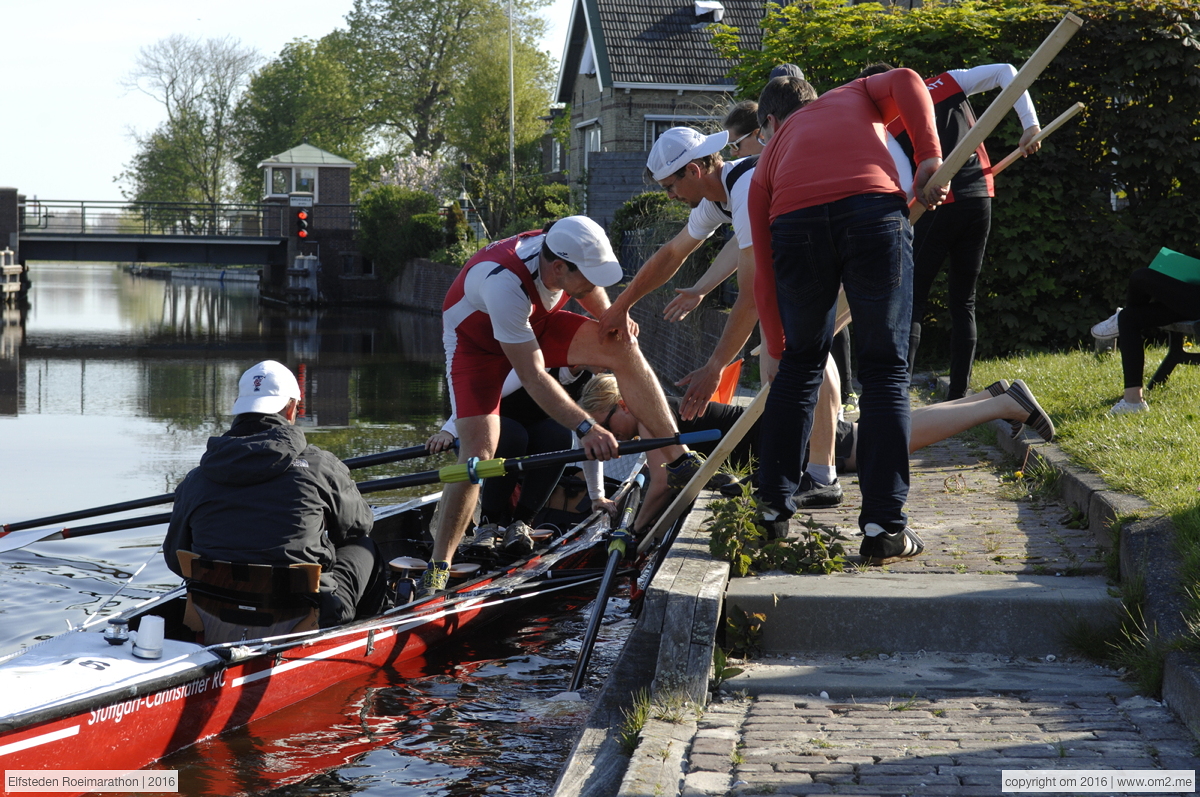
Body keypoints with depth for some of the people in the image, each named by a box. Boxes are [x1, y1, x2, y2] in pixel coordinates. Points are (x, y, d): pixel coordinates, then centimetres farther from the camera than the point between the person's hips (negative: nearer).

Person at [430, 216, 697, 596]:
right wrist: (585, 427, -50)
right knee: (478, 451, -21)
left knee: (623, 349, -16)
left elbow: (593, 293, 5)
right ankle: (437, 568, -11)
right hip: (476, 337, -6)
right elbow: (533, 377, -43)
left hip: (536, 324, 6)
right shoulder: (505, 283, -42)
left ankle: (679, 460, -10)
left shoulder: (570, 253, -23)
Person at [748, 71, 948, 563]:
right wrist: (930, 158, 4)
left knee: (799, 368, 21)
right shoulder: (855, 96, 35)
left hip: (797, 227, 2)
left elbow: (764, 274, 29)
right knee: (884, 371, 7)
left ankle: (773, 508, 27)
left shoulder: (769, 157, 33)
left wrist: (774, 349, 38)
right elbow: (905, 82, 9)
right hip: (875, 210, -1)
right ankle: (883, 525, 3)